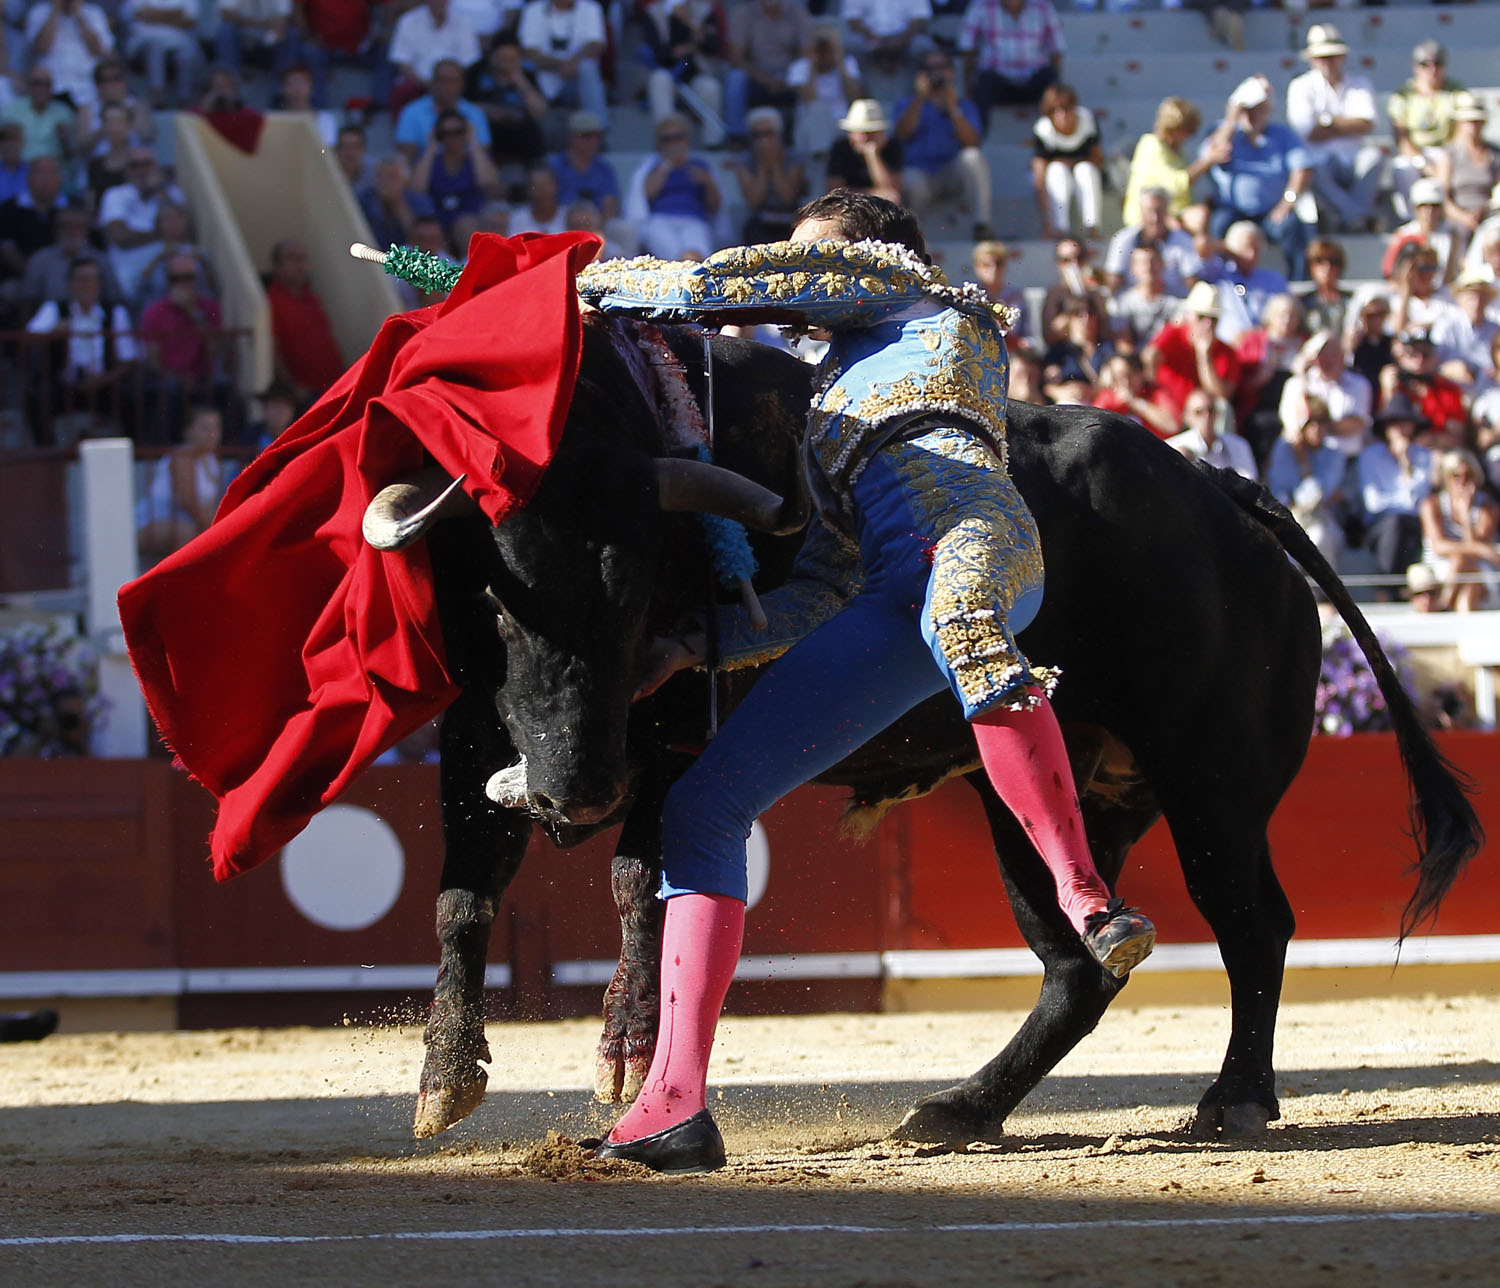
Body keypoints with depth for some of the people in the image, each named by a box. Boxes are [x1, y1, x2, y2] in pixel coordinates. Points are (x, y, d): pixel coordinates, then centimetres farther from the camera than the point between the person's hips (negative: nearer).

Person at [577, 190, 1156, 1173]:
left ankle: (1087, 900, -50)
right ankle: (676, 1106, -9)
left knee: (957, 621, -45)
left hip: (970, 528, -7)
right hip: (892, 601, 7)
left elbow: (787, 273, 16)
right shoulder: (827, 400, 42)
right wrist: (694, 643, 16)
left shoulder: (940, 318, 28)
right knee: (703, 805, -3)